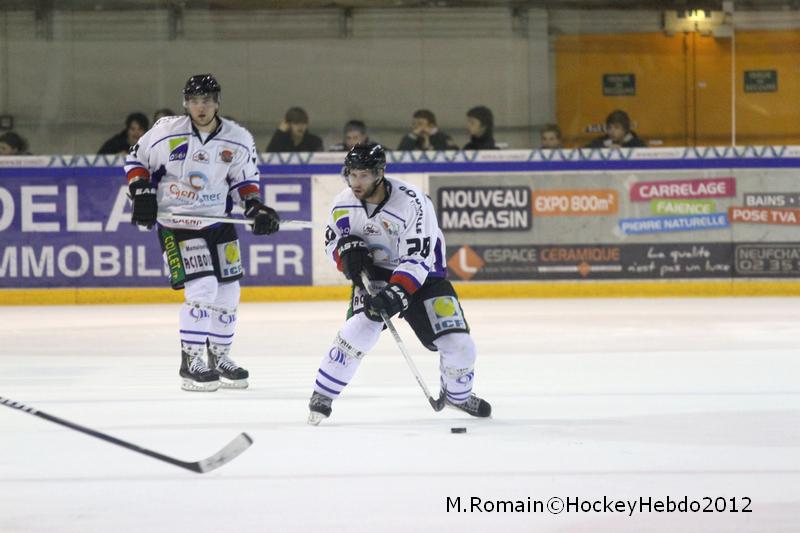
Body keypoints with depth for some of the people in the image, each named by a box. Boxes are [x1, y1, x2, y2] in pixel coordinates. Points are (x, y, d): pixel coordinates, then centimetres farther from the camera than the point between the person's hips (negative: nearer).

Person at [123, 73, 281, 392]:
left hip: (218, 220, 5)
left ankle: (220, 357, 28)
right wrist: (142, 193, -10)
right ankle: (191, 363, -8)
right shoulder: (167, 132, -12)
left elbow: (244, 178, 9)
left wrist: (255, 207, -6)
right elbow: (136, 159, 1)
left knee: (228, 291, 8)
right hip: (175, 221, -5)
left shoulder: (238, 140, -4)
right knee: (201, 287, -17)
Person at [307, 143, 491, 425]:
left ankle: (458, 394, 24)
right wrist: (348, 250, -18)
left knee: (458, 344, -9)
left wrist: (396, 293, -40)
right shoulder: (344, 203, -12)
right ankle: (322, 395, -15)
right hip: (374, 273, 2)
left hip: (421, 274, -1)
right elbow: (332, 239, 6)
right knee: (362, 326, -28)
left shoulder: (411, 201, -28)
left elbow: (418, 257, -30)